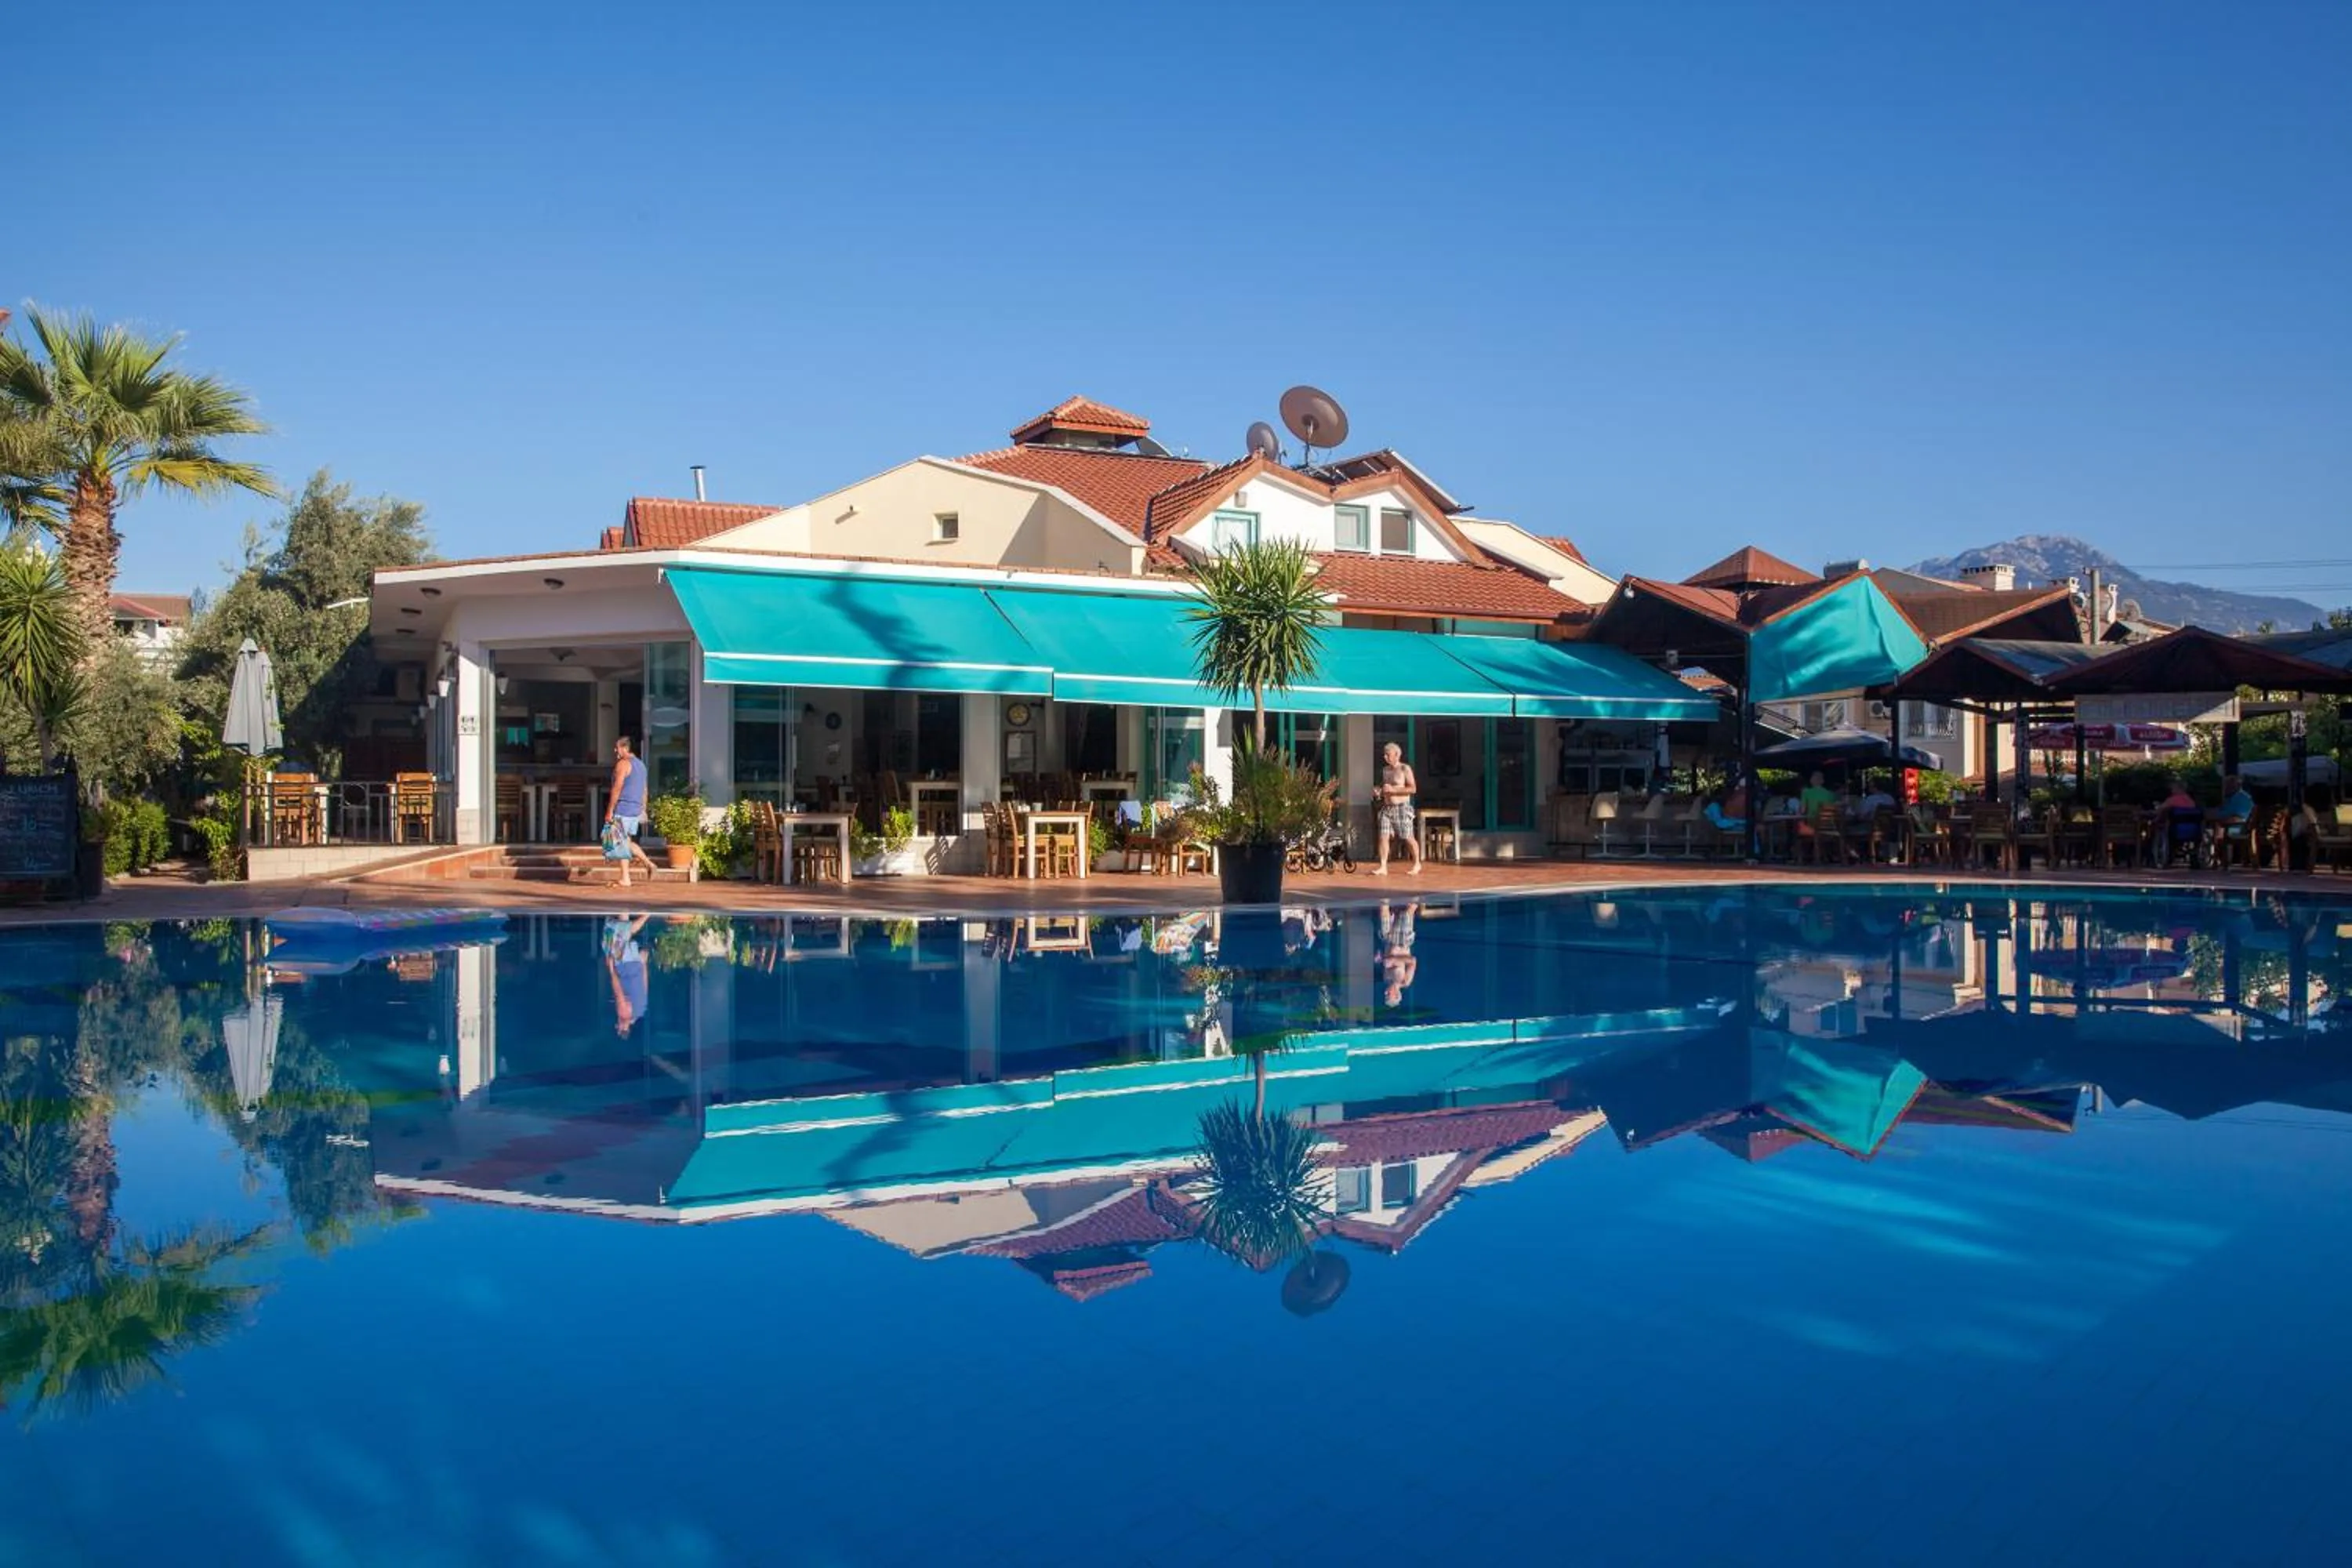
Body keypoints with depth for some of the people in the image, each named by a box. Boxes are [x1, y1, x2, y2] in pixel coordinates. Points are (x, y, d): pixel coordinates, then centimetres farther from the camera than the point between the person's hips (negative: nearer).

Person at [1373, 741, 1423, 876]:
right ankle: (1383, 867, -4)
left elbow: (1413, 789, -13)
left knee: (1408, 838, 1)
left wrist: (1393, 790, -19)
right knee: (1383, 837, -4)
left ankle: (1417, 864, 17)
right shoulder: (1385, 770, 14)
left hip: (1402, 808, -6)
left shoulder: (1405, 769, -7)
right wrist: (1379, 792, 6)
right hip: (1387, 808, 6)